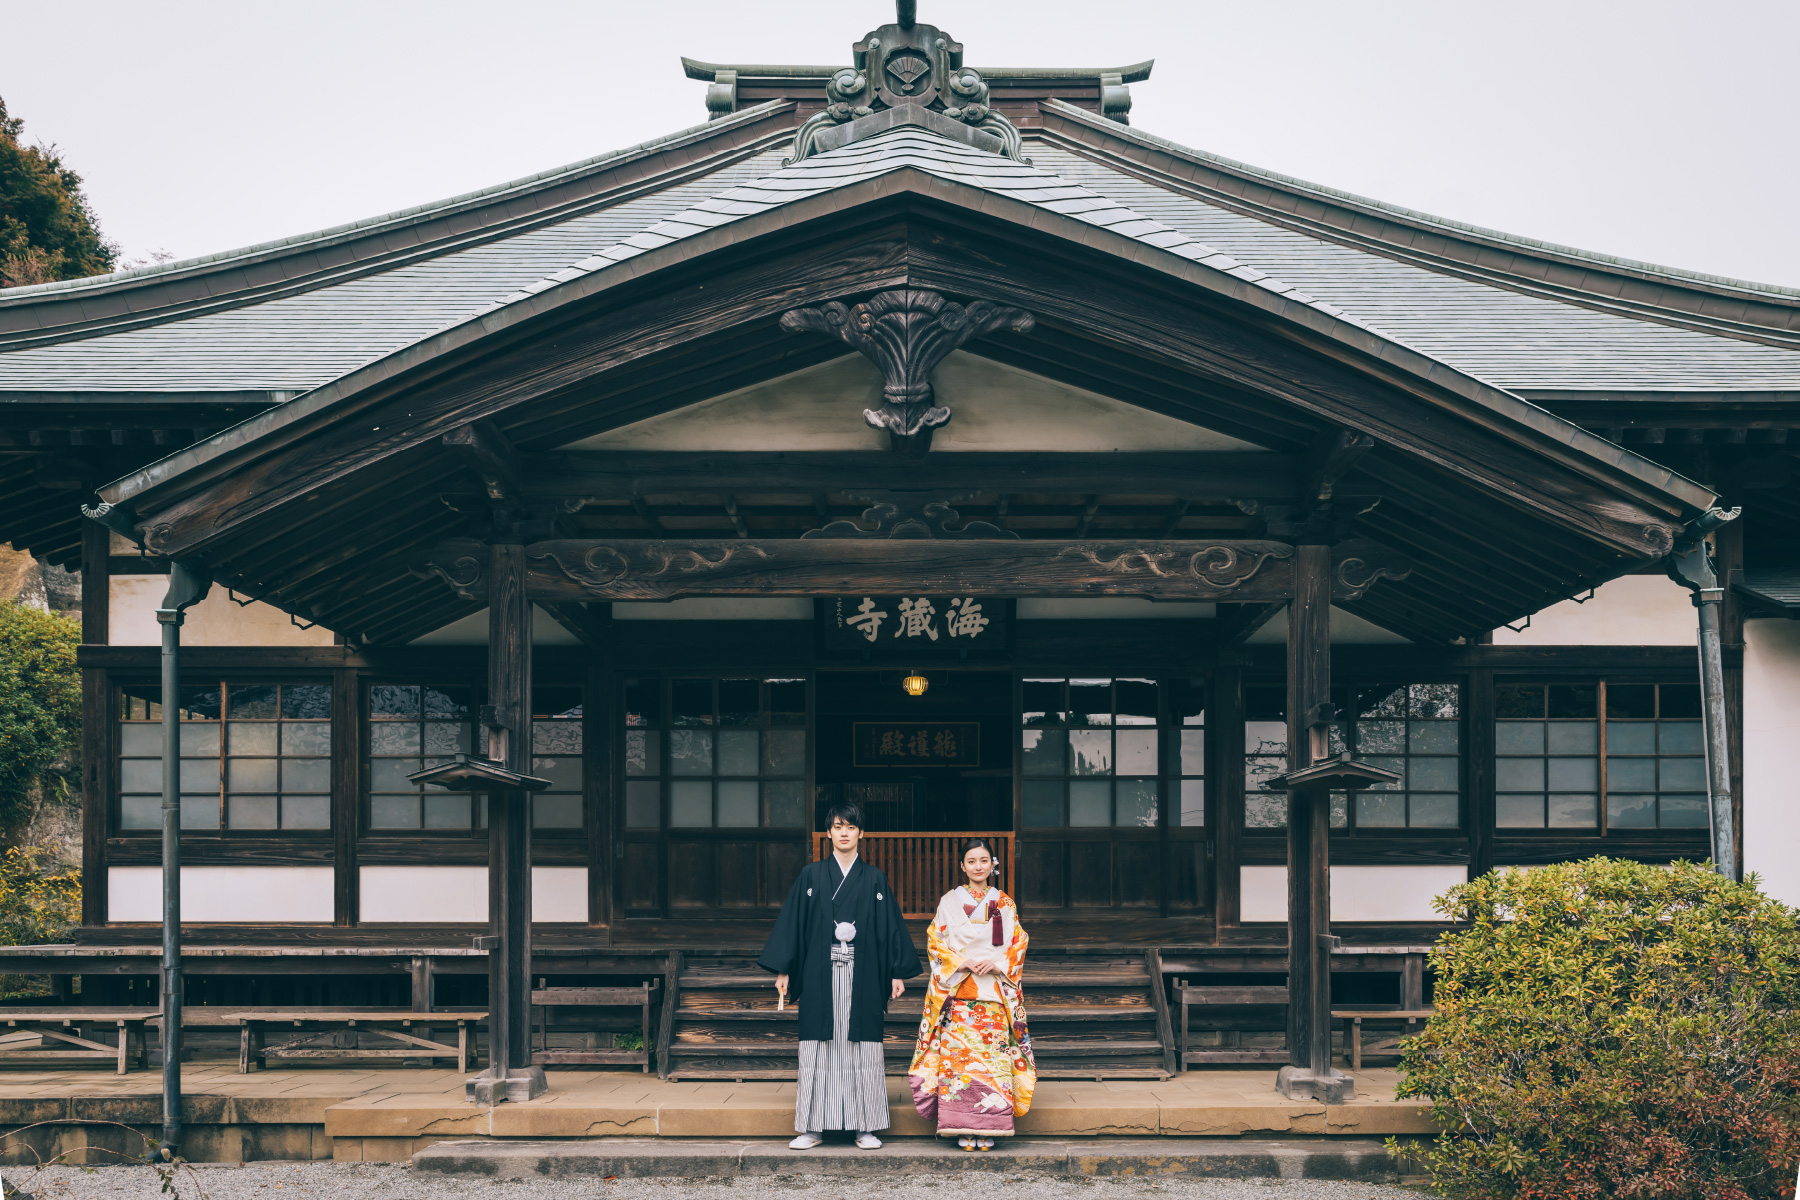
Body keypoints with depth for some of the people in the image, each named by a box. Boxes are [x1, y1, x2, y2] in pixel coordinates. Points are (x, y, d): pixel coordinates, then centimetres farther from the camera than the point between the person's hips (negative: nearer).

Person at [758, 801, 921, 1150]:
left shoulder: (874, 879, 8)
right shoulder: (811, 876, 7)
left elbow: (891, 925, 8)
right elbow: (792, 922, 5)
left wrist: (898, 972, 1)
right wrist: (783, 970, -1)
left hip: (862, 976, 0)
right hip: (820, 976, 0)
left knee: (862, 1045, -1)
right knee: (820, 1046, -1)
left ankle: (866, 1127, 3)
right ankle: (813, 1127, 3)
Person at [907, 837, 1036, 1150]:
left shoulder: (1005, 905, 11)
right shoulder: (949, 902, 8)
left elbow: (1018, 946, 7)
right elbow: (937, 944, 3)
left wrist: (996, 963, -10)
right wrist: (963, 963, -12)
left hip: (994, 992, 1)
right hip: (958, 992, -1)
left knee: (992, 1055, -6)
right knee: (958, 1055, -7)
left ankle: (988, 1128, -2)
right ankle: (964, 1130, -4)